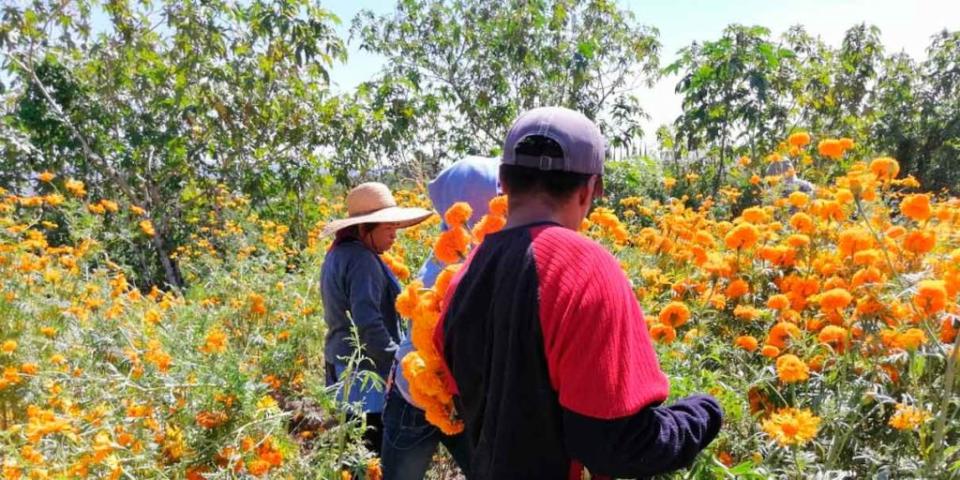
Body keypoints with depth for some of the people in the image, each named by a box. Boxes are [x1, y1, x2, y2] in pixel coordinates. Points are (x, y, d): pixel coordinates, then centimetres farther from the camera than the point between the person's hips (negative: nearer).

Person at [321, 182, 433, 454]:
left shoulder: (339, 255, 12)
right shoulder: (362, 260, -19)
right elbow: (368, 322, -25)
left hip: (343, 364, 10)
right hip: (367, 372, -10)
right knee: (376, 450, -3)